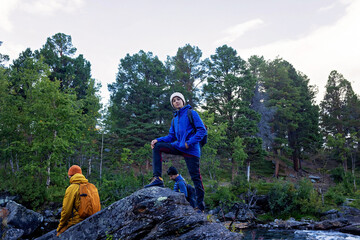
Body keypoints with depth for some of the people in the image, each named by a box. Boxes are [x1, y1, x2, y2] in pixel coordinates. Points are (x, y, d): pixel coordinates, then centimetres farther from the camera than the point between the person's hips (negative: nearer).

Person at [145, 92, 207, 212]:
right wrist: (158, 140, 1)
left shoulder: (191, 113, -1)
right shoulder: (175, 119, 18)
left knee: (195, 177, -4)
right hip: (179, 146, 6)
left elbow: (202, 130, -8)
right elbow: (171, 136, 18)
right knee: (157, 147, -6)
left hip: (191, 150, -6)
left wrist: (189, 142, -17)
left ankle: (200, 205, 7)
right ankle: (157, 178, -13)